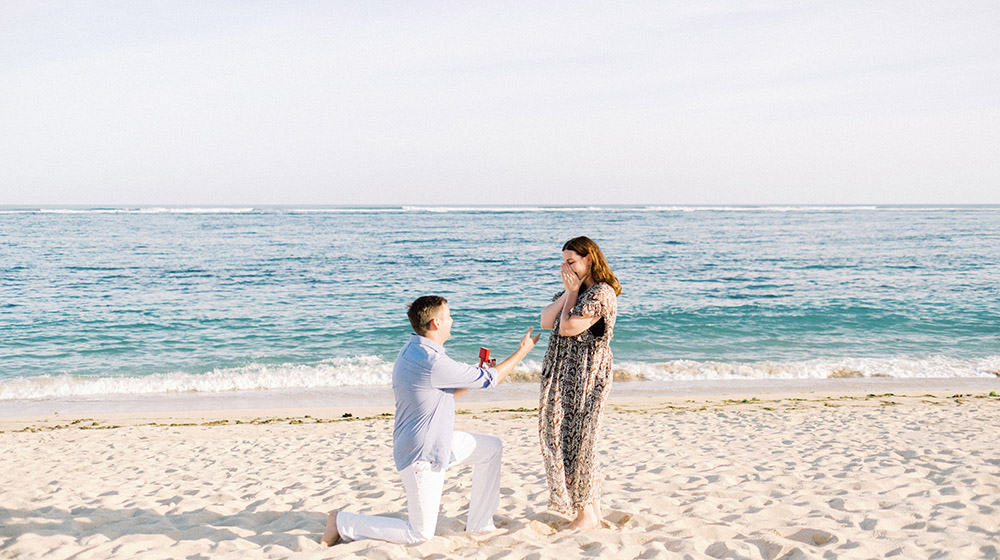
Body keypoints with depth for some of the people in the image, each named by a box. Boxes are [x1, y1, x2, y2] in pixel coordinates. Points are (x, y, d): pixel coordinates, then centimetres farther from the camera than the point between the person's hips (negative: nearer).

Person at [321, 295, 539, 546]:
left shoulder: (412, 352, 4)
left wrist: (476, 376, 10)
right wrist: (522, 351, -5)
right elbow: (489, 379, -17)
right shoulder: (431, 362, -28)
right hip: (421, 456, -10)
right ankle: (343, 522, 11)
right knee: (420, 534, 2)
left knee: (492, 447, 15)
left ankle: (478, 524, 23)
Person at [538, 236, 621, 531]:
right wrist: (567, 293, -3)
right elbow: (546, 321, 4)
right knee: (559, 435, 11)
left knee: (577, 438, -4)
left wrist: (573, 292, -10)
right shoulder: (574, 290, 14)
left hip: (586, 375, -9)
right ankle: (592, 505, 22)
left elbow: (567, 328, -21)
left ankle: (587, 512, 7)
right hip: (562, 373, 9)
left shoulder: (602, 293, -14)